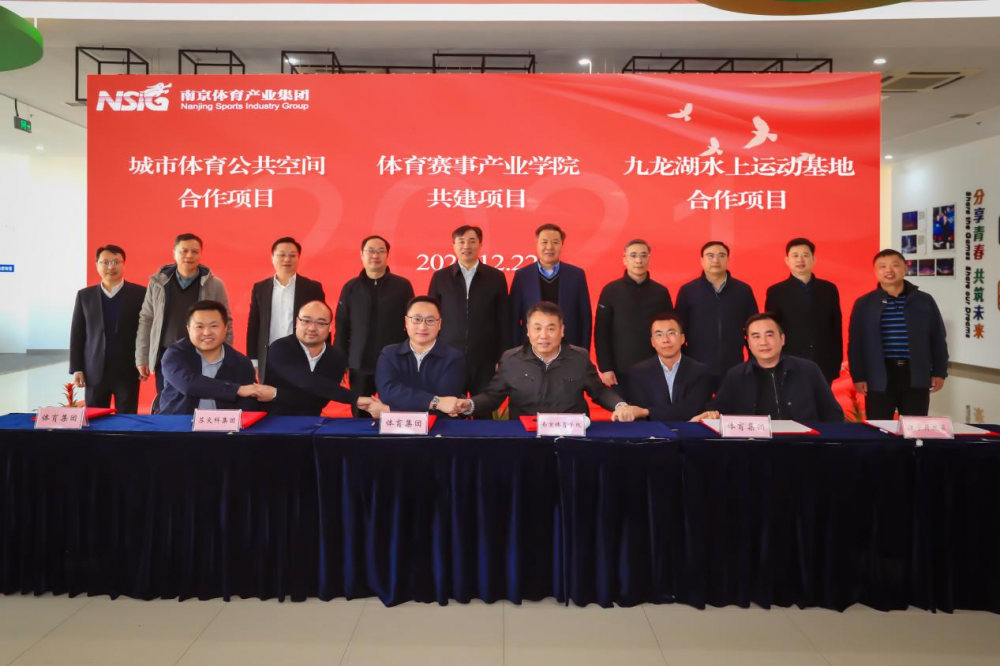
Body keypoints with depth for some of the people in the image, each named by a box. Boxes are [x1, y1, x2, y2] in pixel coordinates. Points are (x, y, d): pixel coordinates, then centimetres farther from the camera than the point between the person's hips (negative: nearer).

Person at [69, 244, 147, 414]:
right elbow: (77, 334, 8)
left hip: (127, 370, -2)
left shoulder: (140, 293, -1)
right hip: (94, 371, 3)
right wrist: (76, 368, 3)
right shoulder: (85, 295, 8)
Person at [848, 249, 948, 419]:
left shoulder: (925, 301, 6)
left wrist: (939, 372, 6)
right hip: (879, 378, -1)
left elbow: (938, 339, 10)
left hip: (916, 377, 2)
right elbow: (855, 343, 1)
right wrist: (858, 376, -4)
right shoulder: (864, 304, 2)